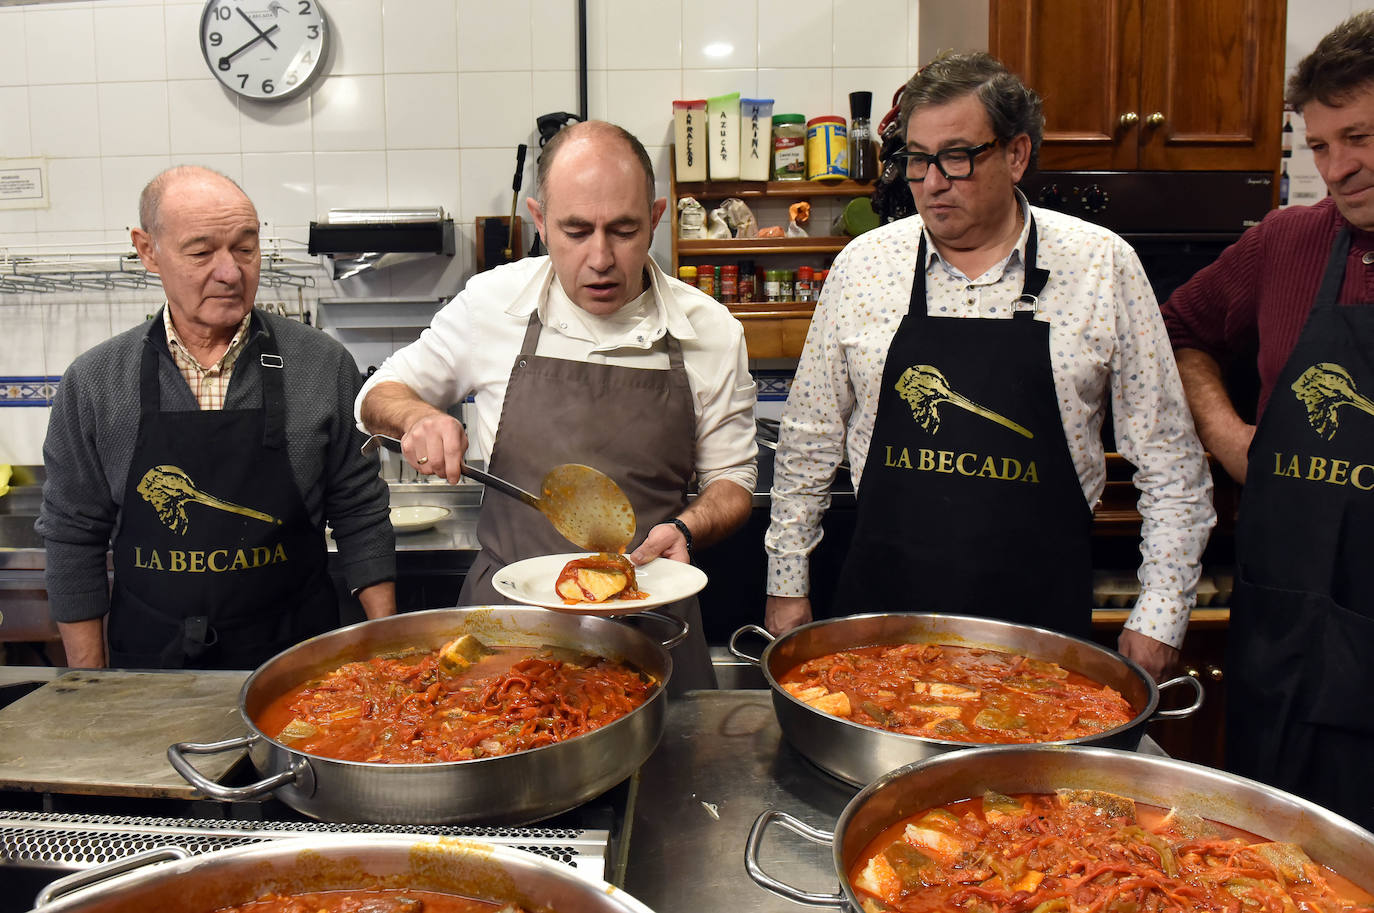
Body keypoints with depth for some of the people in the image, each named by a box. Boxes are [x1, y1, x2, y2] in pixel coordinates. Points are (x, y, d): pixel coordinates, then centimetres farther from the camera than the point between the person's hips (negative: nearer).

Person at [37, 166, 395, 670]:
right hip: (150, 659, 1)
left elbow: (361, 515, -1)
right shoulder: (92, 383, -4)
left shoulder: (324, 365, -6)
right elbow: (74, 540, 2)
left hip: (294, 656, 0)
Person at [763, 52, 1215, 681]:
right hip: (881, 608, 1)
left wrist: (1160, 617, -2)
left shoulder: (1103, 265, -4)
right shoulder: (862, 264, -1)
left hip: (1042, 612, -1)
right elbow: (809, 441, 7)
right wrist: (787, 583, 7)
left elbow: (1169, 461, 1)